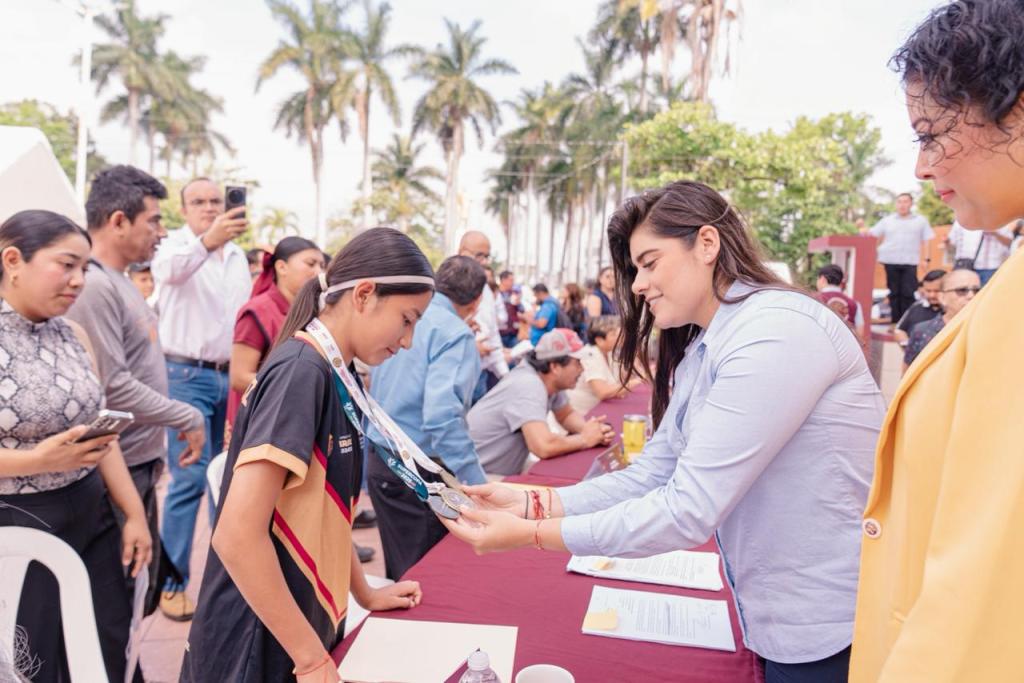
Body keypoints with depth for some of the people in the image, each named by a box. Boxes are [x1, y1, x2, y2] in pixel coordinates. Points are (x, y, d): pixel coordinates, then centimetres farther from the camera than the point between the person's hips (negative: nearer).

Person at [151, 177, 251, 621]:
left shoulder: (237, 254, 12)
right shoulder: (176, 244, -6)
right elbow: (167, 269, -32)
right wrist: (207, 240, -52)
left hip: (231, 376, 6)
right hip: (187, 375, -6)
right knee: (190, 477, -9)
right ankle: (171, 581, 3)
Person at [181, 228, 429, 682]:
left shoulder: (332, 375, 4)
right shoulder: (302, 371, -23)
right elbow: (238, 535, -29)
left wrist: (365, 593, 19)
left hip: (302, 623, 8)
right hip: (260, 645, -8)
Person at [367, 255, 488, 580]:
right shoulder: (456, 334, -15)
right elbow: (442, 415, -28)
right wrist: (479, 486, -29)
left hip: (380, 462, 8)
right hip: (420, 471, -8)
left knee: (398, 571, 21)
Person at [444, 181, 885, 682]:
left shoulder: (775, 333, -24)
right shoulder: (701, 351, 7)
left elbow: (689, 511, -27)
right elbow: (649, 477, 0)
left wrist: (531, 535, -23)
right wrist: (532, 504, -11)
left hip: (832, 628, -8)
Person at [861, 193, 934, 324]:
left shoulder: (921, 220, 12)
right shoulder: (887, 220, 14)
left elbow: (927, 240, 10)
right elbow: (871, 234, 12)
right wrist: (863, 231, -11)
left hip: (910, 263, -1)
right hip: (891, 262, 1)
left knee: (908, 293, -7)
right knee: (894, 293, 3)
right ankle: (895, 321, 8)